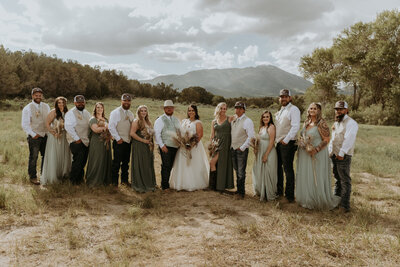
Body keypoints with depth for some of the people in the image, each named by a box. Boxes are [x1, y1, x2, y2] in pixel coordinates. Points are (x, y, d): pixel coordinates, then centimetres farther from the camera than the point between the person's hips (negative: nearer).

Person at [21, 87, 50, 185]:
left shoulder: (46, 106, 9)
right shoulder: (27, 108, -6)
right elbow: (24, 124, -8)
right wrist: (33, 134, -13)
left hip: (45, 136, 5)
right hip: (34, 137, -5)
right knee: (33, 158, 1)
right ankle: (32, 177, 15)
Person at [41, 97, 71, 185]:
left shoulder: (66, 112, 5)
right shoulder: (53, 112, -10)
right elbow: (47, 123, -10)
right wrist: (53, 133, -12)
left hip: (64, 137, 5)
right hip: (54, 137, -5)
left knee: (64, 156, 12)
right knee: (53, 157, 1)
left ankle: (63, 174, 27)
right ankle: (52, 177, 12)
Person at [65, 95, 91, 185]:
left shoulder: (86, 113, 17)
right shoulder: (71, 113, -6)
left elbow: (90, 126, 22)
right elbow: (68, 127, -15)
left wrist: (89, 138, 10)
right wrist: (77, 139, -15)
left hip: (86, 141, 7)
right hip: (76, 142, -7)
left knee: (83, 160, 10)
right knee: (78, 160, -8)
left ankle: (79, 177, 25)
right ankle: (73, 180, 8)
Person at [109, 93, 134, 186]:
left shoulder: (130, 113, 15)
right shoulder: (116, 112, -5)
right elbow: (111, 127, -11)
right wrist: (118, 138, -13)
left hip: (128, 141, 6)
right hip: (119, 142, -6)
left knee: (126, 162, 12)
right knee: (117, 162, -2)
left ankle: (124, 180, 24)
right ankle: (114, 181, 8)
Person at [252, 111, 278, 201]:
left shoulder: (271, 127, -12)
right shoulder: (261, 127, 13)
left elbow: (271, 142, -17)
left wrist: (266, 155, -19)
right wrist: (257, 153, 11)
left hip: (269, 153, -8)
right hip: (260, 153, 8)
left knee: (267, 173, -1)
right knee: (260, 173, 13)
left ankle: (269, 195, 12)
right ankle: (261, 192, 28)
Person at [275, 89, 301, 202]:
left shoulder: (293, 109, -9)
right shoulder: (280, 111, 18)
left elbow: (295, 127, -19)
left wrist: (286, 140, -23)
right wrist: (276, 140, 11)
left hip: (288, 143, -8)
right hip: (278, 142, 8)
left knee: (288, 168, -2)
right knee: (278, 166, 14)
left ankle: (289, 195, 8)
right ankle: (279, 191, 28)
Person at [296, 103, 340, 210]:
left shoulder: (321, 123, -12)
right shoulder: (306, 122, 9)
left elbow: (326, 140, -13)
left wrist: (316, 150, -22)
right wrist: (300, 150, 7)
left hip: (317, 155, -7)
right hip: (304, 155, 7)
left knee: (316, 178, 0)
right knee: (305, 177, 12)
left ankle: (319, 201, 16)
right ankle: (307, 200, 26)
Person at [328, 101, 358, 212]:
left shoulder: (351, 123, -10)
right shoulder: (336, 123, 18)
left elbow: (348, 140, -19)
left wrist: (341, 153, -24)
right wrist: (330, 152, 15)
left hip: (343, 156, -8)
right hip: (334, 155, 8)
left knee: (345, 180, -6)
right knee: (337, 178, 17)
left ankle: (345, 205, -4)